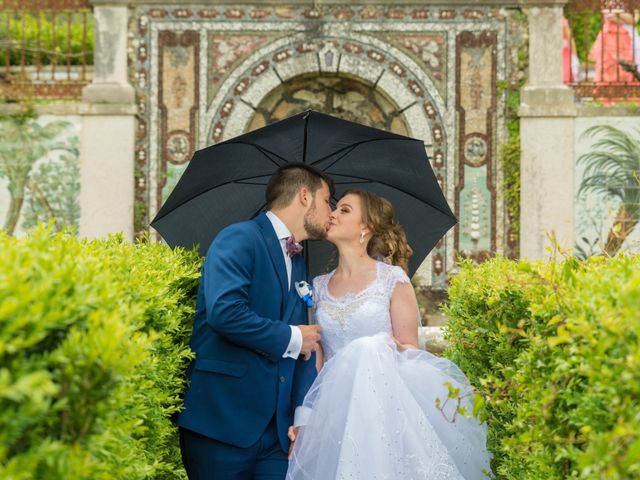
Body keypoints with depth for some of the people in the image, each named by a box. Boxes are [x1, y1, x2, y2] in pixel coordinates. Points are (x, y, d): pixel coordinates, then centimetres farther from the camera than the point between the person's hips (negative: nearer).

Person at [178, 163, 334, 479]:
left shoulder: (298, 264, 19)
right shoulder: (240, 238, -6)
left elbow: (305, 350, 16)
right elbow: (224, 311, -23)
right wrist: (291, 338, -11)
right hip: (222, 420, -7)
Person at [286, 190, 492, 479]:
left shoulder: (392, 279, 0)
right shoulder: (320, 287, 11)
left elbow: (409, 349, 0)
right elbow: (317, 358, 11)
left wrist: (388, 348, -22)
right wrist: (304, 418, 0)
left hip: (384, 407, -3)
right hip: (333, 410, 3)